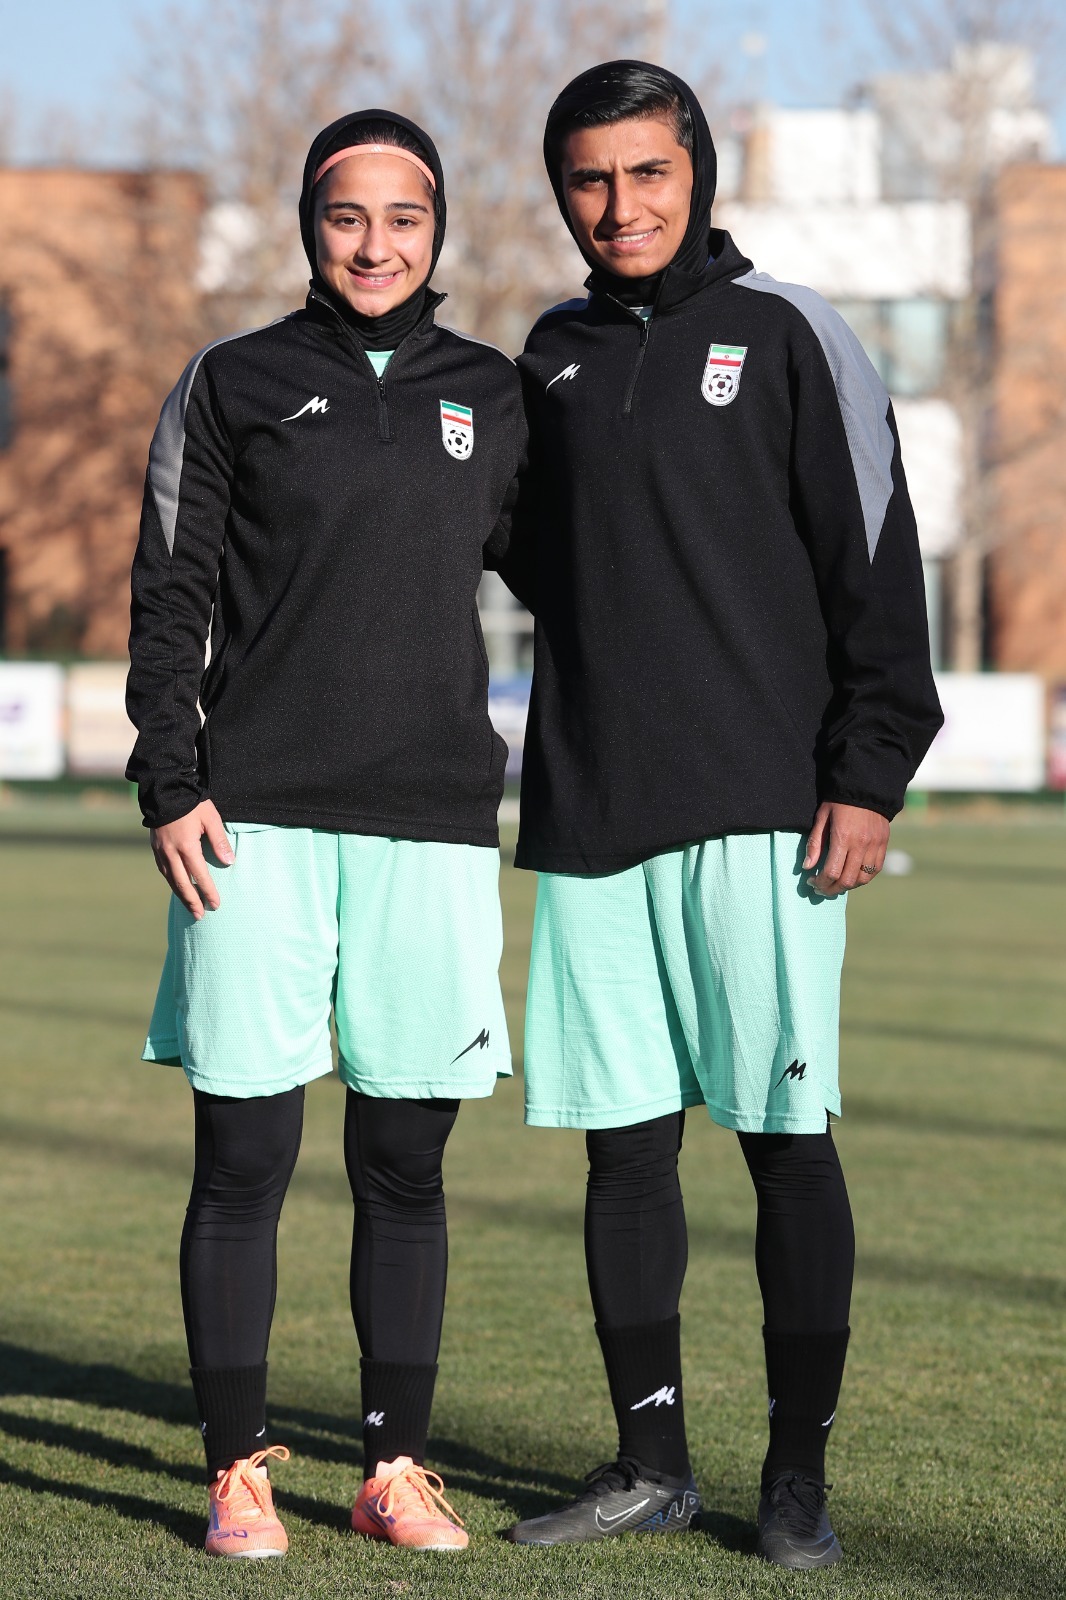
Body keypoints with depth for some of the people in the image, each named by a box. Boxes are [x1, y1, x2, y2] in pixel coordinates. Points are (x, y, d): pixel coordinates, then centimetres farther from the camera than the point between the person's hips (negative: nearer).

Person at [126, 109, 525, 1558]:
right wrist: (170, 787, -5)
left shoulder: (493, 397, 12)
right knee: (243, 1157, -2)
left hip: (435, 828, 2)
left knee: (405, 1162, 5)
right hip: (260, 826, -2)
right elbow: (169, 600, 5)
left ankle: (397, 1468, 13)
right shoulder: (234, 385, 6)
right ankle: (238, 1474, 6)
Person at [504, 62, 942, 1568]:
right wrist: (559, 777, 15)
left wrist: (867, 776, -10)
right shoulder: (555, 356, 14)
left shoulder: (788, 338, 0)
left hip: (760, 814, -4)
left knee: (787, 1138, -2)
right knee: (624, 1143, 6)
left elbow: (876, 566, -3)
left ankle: (800, 1472, 5)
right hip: (591, 818, 5)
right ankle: (651, 1459, 14)